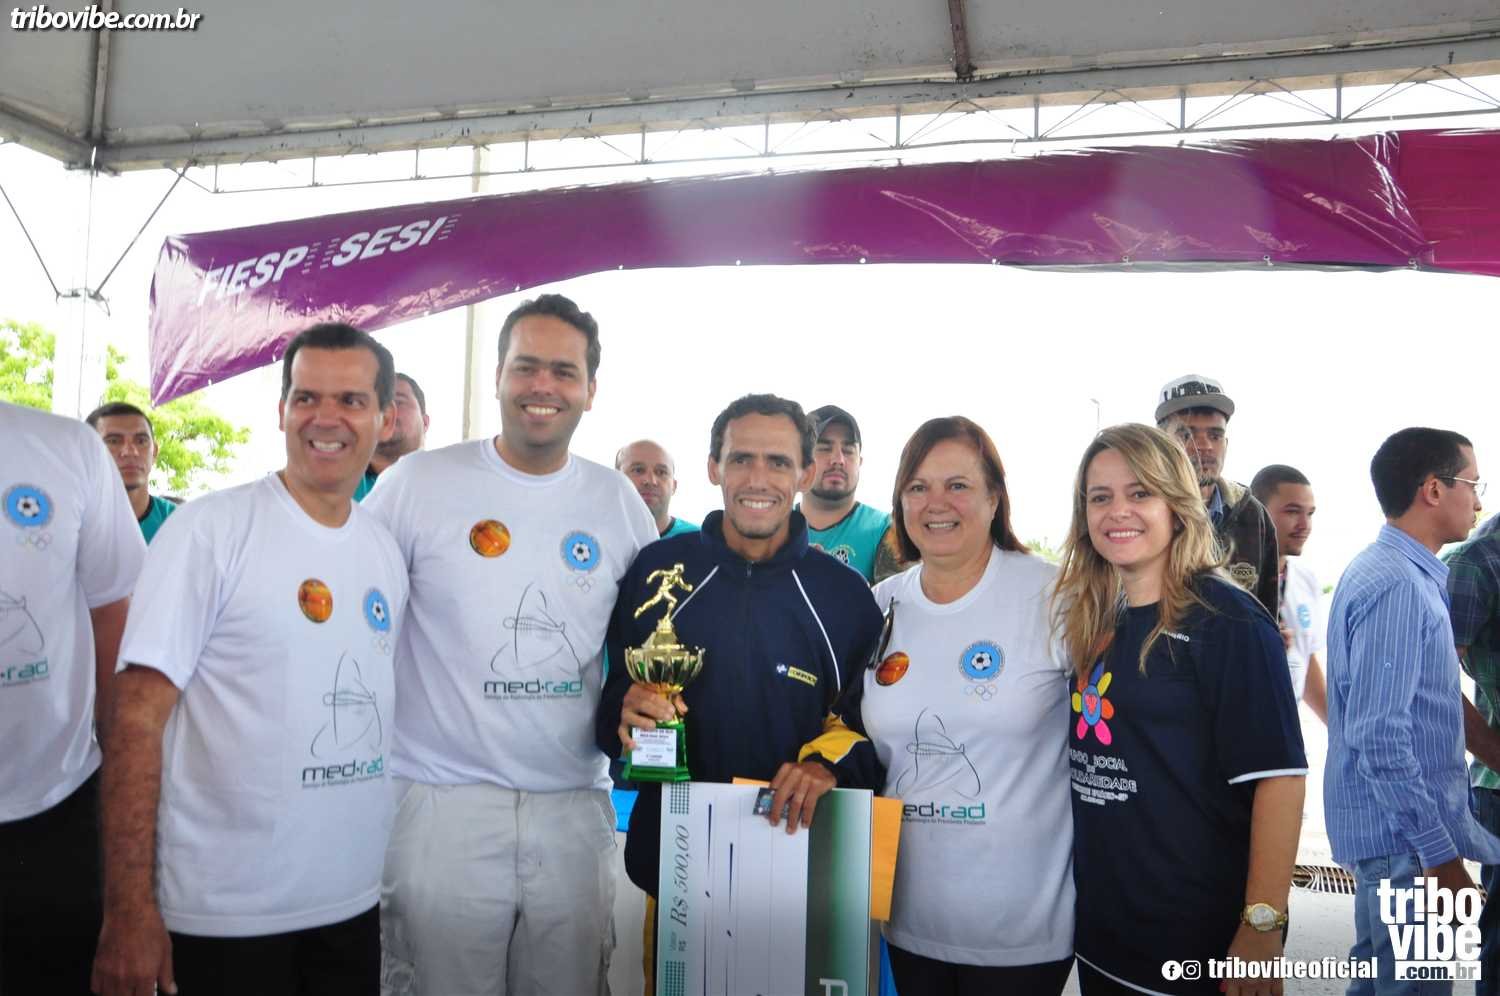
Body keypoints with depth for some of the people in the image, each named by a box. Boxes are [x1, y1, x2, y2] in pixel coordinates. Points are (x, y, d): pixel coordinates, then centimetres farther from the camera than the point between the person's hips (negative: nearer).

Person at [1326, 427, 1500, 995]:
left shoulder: (1399, 572, 11)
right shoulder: (1397, 586, -21)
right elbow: (1379, 736, -25)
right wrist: (1440, 853, -22)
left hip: (1390, 829, 10)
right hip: (1405, 838, -10)